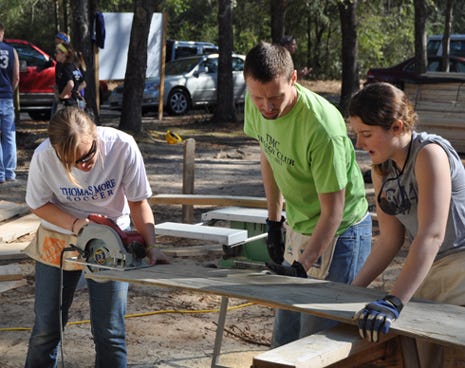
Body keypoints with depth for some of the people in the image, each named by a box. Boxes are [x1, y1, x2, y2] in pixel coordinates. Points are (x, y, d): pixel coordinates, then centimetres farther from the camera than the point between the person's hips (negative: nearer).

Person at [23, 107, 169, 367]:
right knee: (46, 326, 9)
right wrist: (74, 224, -23)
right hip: (58, 240, 1)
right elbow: (38, 204, -7)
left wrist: (151, 246, -25)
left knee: (109, 332, -1)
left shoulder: (122, 146, -26)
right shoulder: (44, 157, -25)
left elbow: (138, 202, -13)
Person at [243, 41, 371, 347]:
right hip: (297, 227, 7)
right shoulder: (257, 104, -9)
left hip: (339, 233, -7)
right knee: (283, 340, 15)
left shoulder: (322, 127, -32)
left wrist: (303, 267, -30)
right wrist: (274, 221, 15)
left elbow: (332, 211, -25)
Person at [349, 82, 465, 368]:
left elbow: (432, 234, -31)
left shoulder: (429, 153, -21)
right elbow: (390, 240, 7)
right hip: (426, 271, 8)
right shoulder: (382, 168, 4)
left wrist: (393, 303, -39)